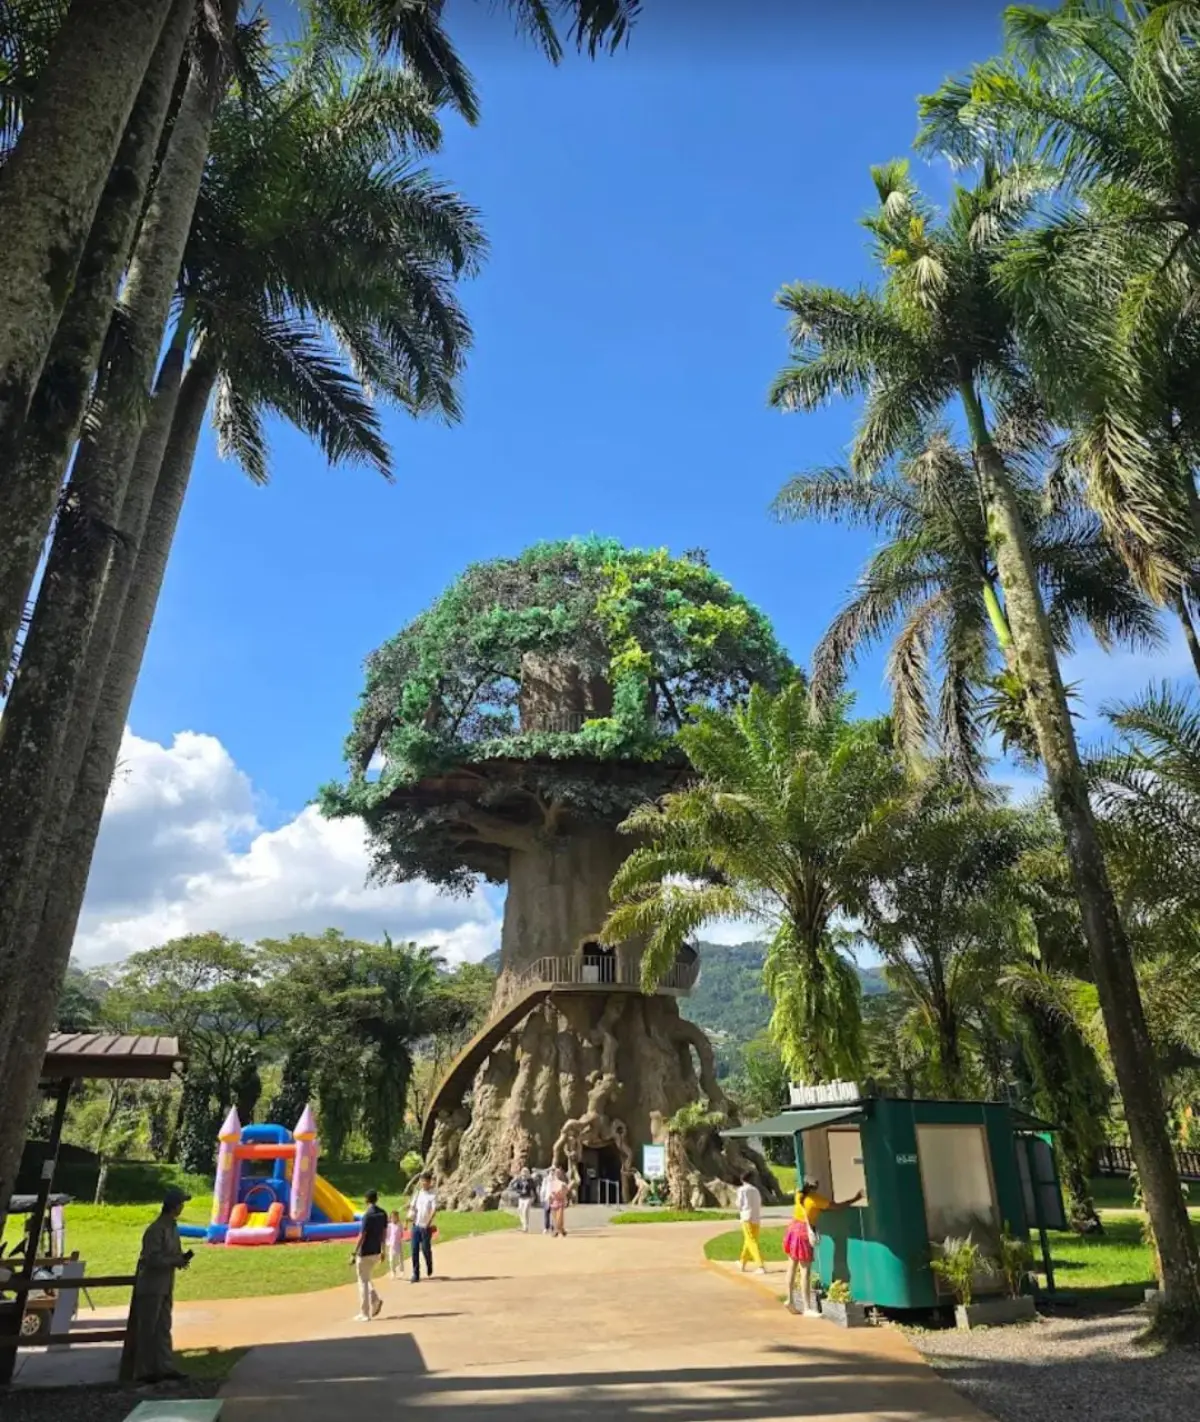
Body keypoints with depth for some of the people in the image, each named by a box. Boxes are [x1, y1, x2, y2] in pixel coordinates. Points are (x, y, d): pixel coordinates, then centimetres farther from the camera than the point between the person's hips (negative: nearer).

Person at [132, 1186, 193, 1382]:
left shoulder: (172, 1227, 8)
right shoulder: (156, 1230, -20)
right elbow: (153, 1259, -24)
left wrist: (182, 1258, -5)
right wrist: (177, 1261, -18)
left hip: (166, 1286, 9)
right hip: (151, 1286, -9)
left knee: (163, 1328, 12)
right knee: (147, 1329, 1)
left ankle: (165, 1367, 18)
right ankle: (143, 1371, 10)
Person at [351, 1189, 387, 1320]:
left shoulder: (367, 1215, -18)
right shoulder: (383, 1214, 4)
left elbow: (362, 1236, -18)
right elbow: (384, 1233, 11)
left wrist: (354, 1253, -11)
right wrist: (383, 1250, 20)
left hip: (365, 1253, -7)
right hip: (376, 1252, 7)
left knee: (363, 1282, 4)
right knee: (367, 1279, 23)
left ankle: (364, 1314, 7)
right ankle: (376, 1300, 5)